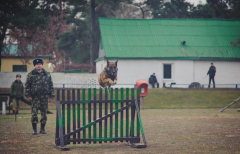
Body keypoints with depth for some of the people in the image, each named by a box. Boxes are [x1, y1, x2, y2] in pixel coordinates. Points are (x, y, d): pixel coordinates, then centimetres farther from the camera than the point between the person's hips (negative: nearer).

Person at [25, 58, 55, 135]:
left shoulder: (47, 74, 11)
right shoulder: (31, 74, 4)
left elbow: (51, 85, 13)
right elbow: (27, 85, 3)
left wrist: (51, 96, 7)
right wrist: (28, 95, -6)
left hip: (45, 97, 2)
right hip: (35, 97, -2)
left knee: (44, 113, 5)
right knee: (34, 113, -5)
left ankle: (42, 129, 16)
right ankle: (34, 129, 4)